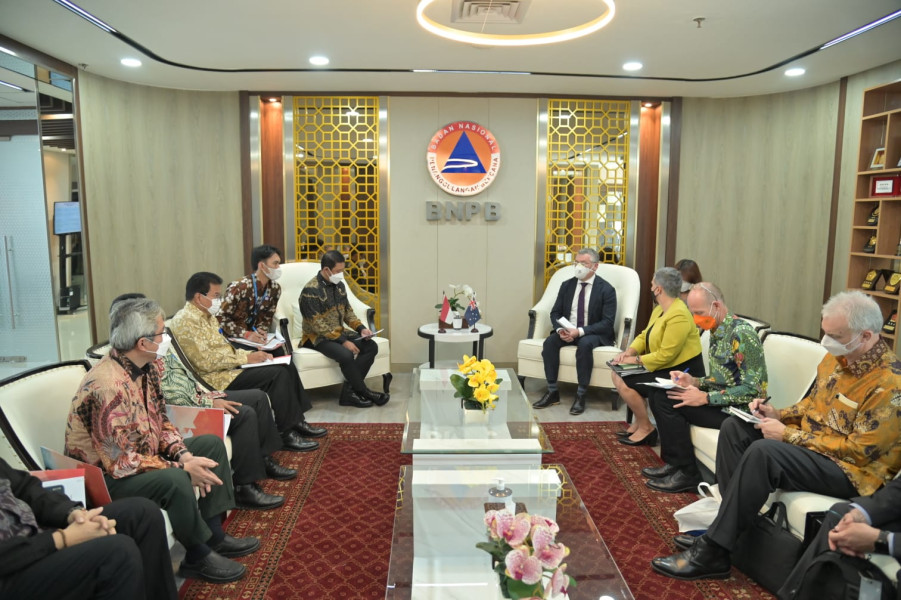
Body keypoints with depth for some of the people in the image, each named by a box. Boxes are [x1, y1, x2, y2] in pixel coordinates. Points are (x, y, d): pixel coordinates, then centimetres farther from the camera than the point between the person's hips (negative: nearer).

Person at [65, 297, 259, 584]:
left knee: (212, 444, 6)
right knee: (174, 481, -33)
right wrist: (182, 467, -25)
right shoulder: (107, 386, -30)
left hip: (142, 454, 10)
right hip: (105, 477, -10)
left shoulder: (146, 369, -2)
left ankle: (214, 533, 8)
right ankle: (198, 556, -9)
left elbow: (160, 422, 7)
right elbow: (120, 462, -30)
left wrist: (184, 454, -10)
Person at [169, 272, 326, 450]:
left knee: (286, 366, 2)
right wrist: (245, 359, -17)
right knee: (278, 374, -20)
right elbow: (206, 362, -23)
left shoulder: (207, 316, 16)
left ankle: (297, 421, 8)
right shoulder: (186, 321, -16)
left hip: (227, 368, 10)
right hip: (215, 378, -10)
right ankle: (286, 435, -13)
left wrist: (252, 354, 2)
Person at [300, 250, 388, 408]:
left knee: (371, 346, -13)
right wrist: (343, 341, -24)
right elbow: (317, 325, -21)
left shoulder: (339, 285, 6)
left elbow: (348, 311, 15)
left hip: (339, 332, 8)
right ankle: (364, 392, -11)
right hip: (317, 337, -8)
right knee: (346, 355, -33)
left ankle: (348, 393, -15)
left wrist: (361, 328, -4)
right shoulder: (310, 290, -18)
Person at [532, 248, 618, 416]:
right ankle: (552, 392, -18)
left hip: (594, 334, -4)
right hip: (567, 331, 4)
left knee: (584, 344, -37)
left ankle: (581, 395, -25)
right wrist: (560, 329, -16)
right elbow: (555, 313, 7)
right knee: (549, 342, -25)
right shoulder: (567, 285, 6)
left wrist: (580, 331, -26)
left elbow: (607, 323, -14)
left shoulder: (606, 289, -8)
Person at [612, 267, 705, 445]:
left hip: (682, 374, -10)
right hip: (665, 368, 10)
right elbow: (644, 336, 12)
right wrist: (628, 352, -7)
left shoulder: (678, 315, -24)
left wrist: (636, 359, -16)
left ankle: (646, 428, 0)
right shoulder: (659, 309, 8)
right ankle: (639, 422, 12)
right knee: (617, 374, 2)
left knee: (624, 383, -17)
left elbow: (665, 355, -27)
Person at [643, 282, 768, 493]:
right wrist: (694, 381, -1)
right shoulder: (717, 332, 9)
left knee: (670, 402, -19)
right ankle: (674, 463, 7)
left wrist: (705, 398, -23)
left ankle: (686, 473, -6)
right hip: (721, 401, 9)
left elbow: (752, 390, -23)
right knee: (658, 394, 0)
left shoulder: (741, 334, -20)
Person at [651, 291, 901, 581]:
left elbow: (859, 450, -23)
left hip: (852, 470, -9)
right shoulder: (838, 355, 3)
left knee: (764, 451, -33)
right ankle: (728, 520, -10)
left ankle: (711, 553, -26)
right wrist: (778, 414, -1)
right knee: (734, 427, -4)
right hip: (810, 443, 9)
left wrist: (787, 435, -20)